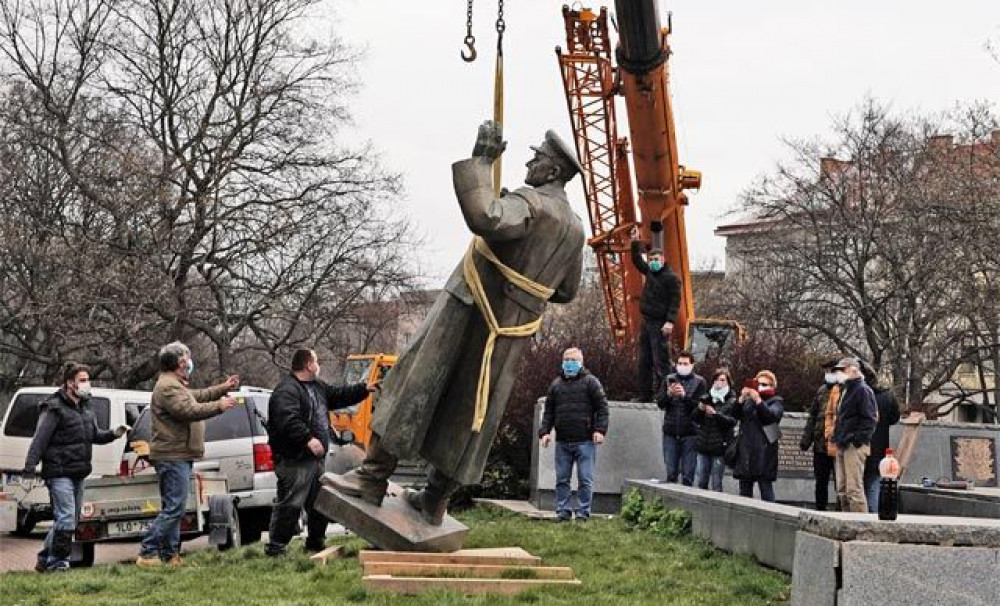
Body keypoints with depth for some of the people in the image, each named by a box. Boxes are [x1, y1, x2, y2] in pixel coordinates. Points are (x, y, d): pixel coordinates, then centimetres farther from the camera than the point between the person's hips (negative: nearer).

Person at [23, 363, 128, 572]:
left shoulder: (86, 408, 14)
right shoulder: (54, 408, -11)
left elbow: (95, 435, 22)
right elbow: (39, 440, -15)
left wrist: (113, 434, 2)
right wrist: (29, 468, -22)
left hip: (78, 474, 9)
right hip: (59, 474, -9)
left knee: (70, 520, 14)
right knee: (66, 518, -13)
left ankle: (45, 559, 25)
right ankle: (57, 561, -2)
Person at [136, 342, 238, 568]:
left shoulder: (176, 385, 20)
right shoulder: (168, 387, -16)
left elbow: (197, 396, 35)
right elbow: (189, 411, -26)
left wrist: (223, 388, 32)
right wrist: (218, 406, -19)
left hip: (177, 457, 12)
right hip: (173, 456, -12)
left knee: (172, 508, 13)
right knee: (173, 508, -12)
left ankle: (170, 554, 17)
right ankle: (147, 553, -11)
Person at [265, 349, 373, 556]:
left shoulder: (318, 386, 18)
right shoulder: (286, 391, -16)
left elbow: (339, 396, 31)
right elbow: (288, 421, -28)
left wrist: (364, 389, 27)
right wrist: (308, 438, -35)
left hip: (315, 458, 10)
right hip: (294, 460, -10)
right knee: (290, 504, -10)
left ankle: (316, 543, 29)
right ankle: (275, 547, -3)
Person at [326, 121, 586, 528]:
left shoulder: (530, 203, -15)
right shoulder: (575, 228, 11)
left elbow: (483, 218, -37)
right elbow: (565, 291, 21)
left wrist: (480, 161, -27)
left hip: (470, 313, -7)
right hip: (511, 331, 7)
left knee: (417, 386, -2)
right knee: (468, 411, 11)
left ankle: (374, 476, -3)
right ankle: (435, 501, 16)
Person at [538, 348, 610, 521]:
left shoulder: (590, 382, 3)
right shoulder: (556, 384, 15)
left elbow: (602, 407, -1)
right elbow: (548, 411, 16)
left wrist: (600, 430, -11)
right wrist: (545, 431, 5)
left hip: (585, 441, -4)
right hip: (562, 442, 4)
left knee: (585, 479, -2)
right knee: (562, 479, 7)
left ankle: (583, 512, 5)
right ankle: (562, 511, 13)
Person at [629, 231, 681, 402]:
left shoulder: (671, 277, -9)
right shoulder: (650, 272, 13)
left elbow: (675, 301, -15)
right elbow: (637, 261, 30)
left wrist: (670, 321, -23)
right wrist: (635, 243, 21)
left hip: (660, 325, -9)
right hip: (647, 322, 9)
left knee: (660, 360, -10)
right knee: (644, 360, 10)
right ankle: (643, 395, 14)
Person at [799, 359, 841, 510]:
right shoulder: (822, 391, 14)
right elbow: (812, 416, 17)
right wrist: (806, 439, 11)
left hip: (839, 445, -6)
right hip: (821, 444, 6)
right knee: (821, 482, 13)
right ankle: (820, 511, 23)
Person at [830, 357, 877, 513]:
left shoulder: (863, 390, -9)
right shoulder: (845, 389, 20)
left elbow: (869, 419, -15)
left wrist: (858, 439, -20)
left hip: (855, 447, -10)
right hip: (843, 446, 10)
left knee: (854, 488, -12)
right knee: (842, 489, 13)